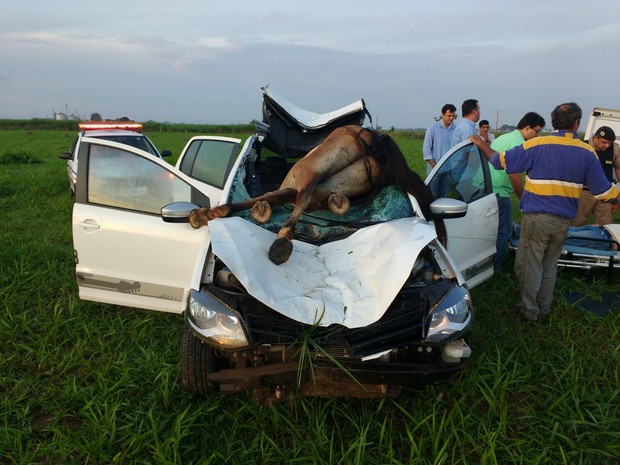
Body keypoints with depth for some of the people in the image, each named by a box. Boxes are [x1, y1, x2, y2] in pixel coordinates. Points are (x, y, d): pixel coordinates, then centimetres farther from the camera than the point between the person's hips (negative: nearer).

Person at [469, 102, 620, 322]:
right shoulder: (587, 152, -1)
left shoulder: (536, 145, -11)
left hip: (536, 218, -4)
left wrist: (481, 144, 10)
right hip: (563, 221, 4)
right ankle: (543, 309, 27)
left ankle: (529, 311, 14)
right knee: (549, 266, 18)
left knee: (529, 265, 8)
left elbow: (500, 161, -6)